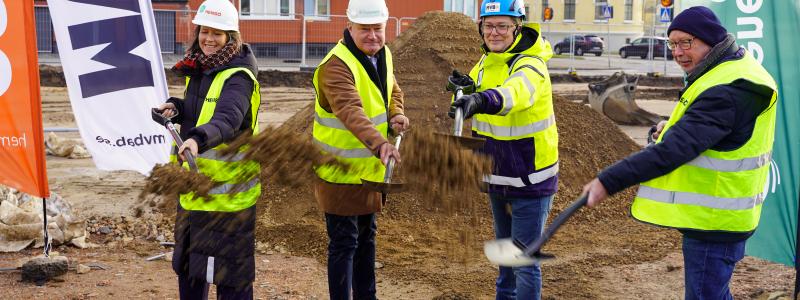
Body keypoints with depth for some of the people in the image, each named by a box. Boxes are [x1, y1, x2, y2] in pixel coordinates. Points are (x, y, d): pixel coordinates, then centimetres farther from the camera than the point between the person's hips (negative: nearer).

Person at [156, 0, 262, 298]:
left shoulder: (238, 77, -18)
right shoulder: (198, 69, 9)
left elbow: (227, 119, -37)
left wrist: (199, 139, -55)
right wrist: (176, 108, 1)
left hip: (228, 190, -9)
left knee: (229, 272, -2)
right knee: (188, 263, 22)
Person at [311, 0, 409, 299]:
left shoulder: (382, 54, 2)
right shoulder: (336, 66, -26)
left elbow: (393, 92, 17)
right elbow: (351, 111, -41)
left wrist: (396, 114, -6)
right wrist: (379, 143, -56)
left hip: (371, 167, 9)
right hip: (341, 171, -9)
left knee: (366, 235, 22)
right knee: (344, 242, -2)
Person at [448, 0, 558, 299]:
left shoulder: (530, 65, -23)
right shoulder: (487, 61, 3)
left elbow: (515, 93, -45)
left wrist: (480, 100, -65)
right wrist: (466, 90, -16)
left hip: (529, 182, -8)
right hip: (498, 178, 8)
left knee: (524, 262, -3)